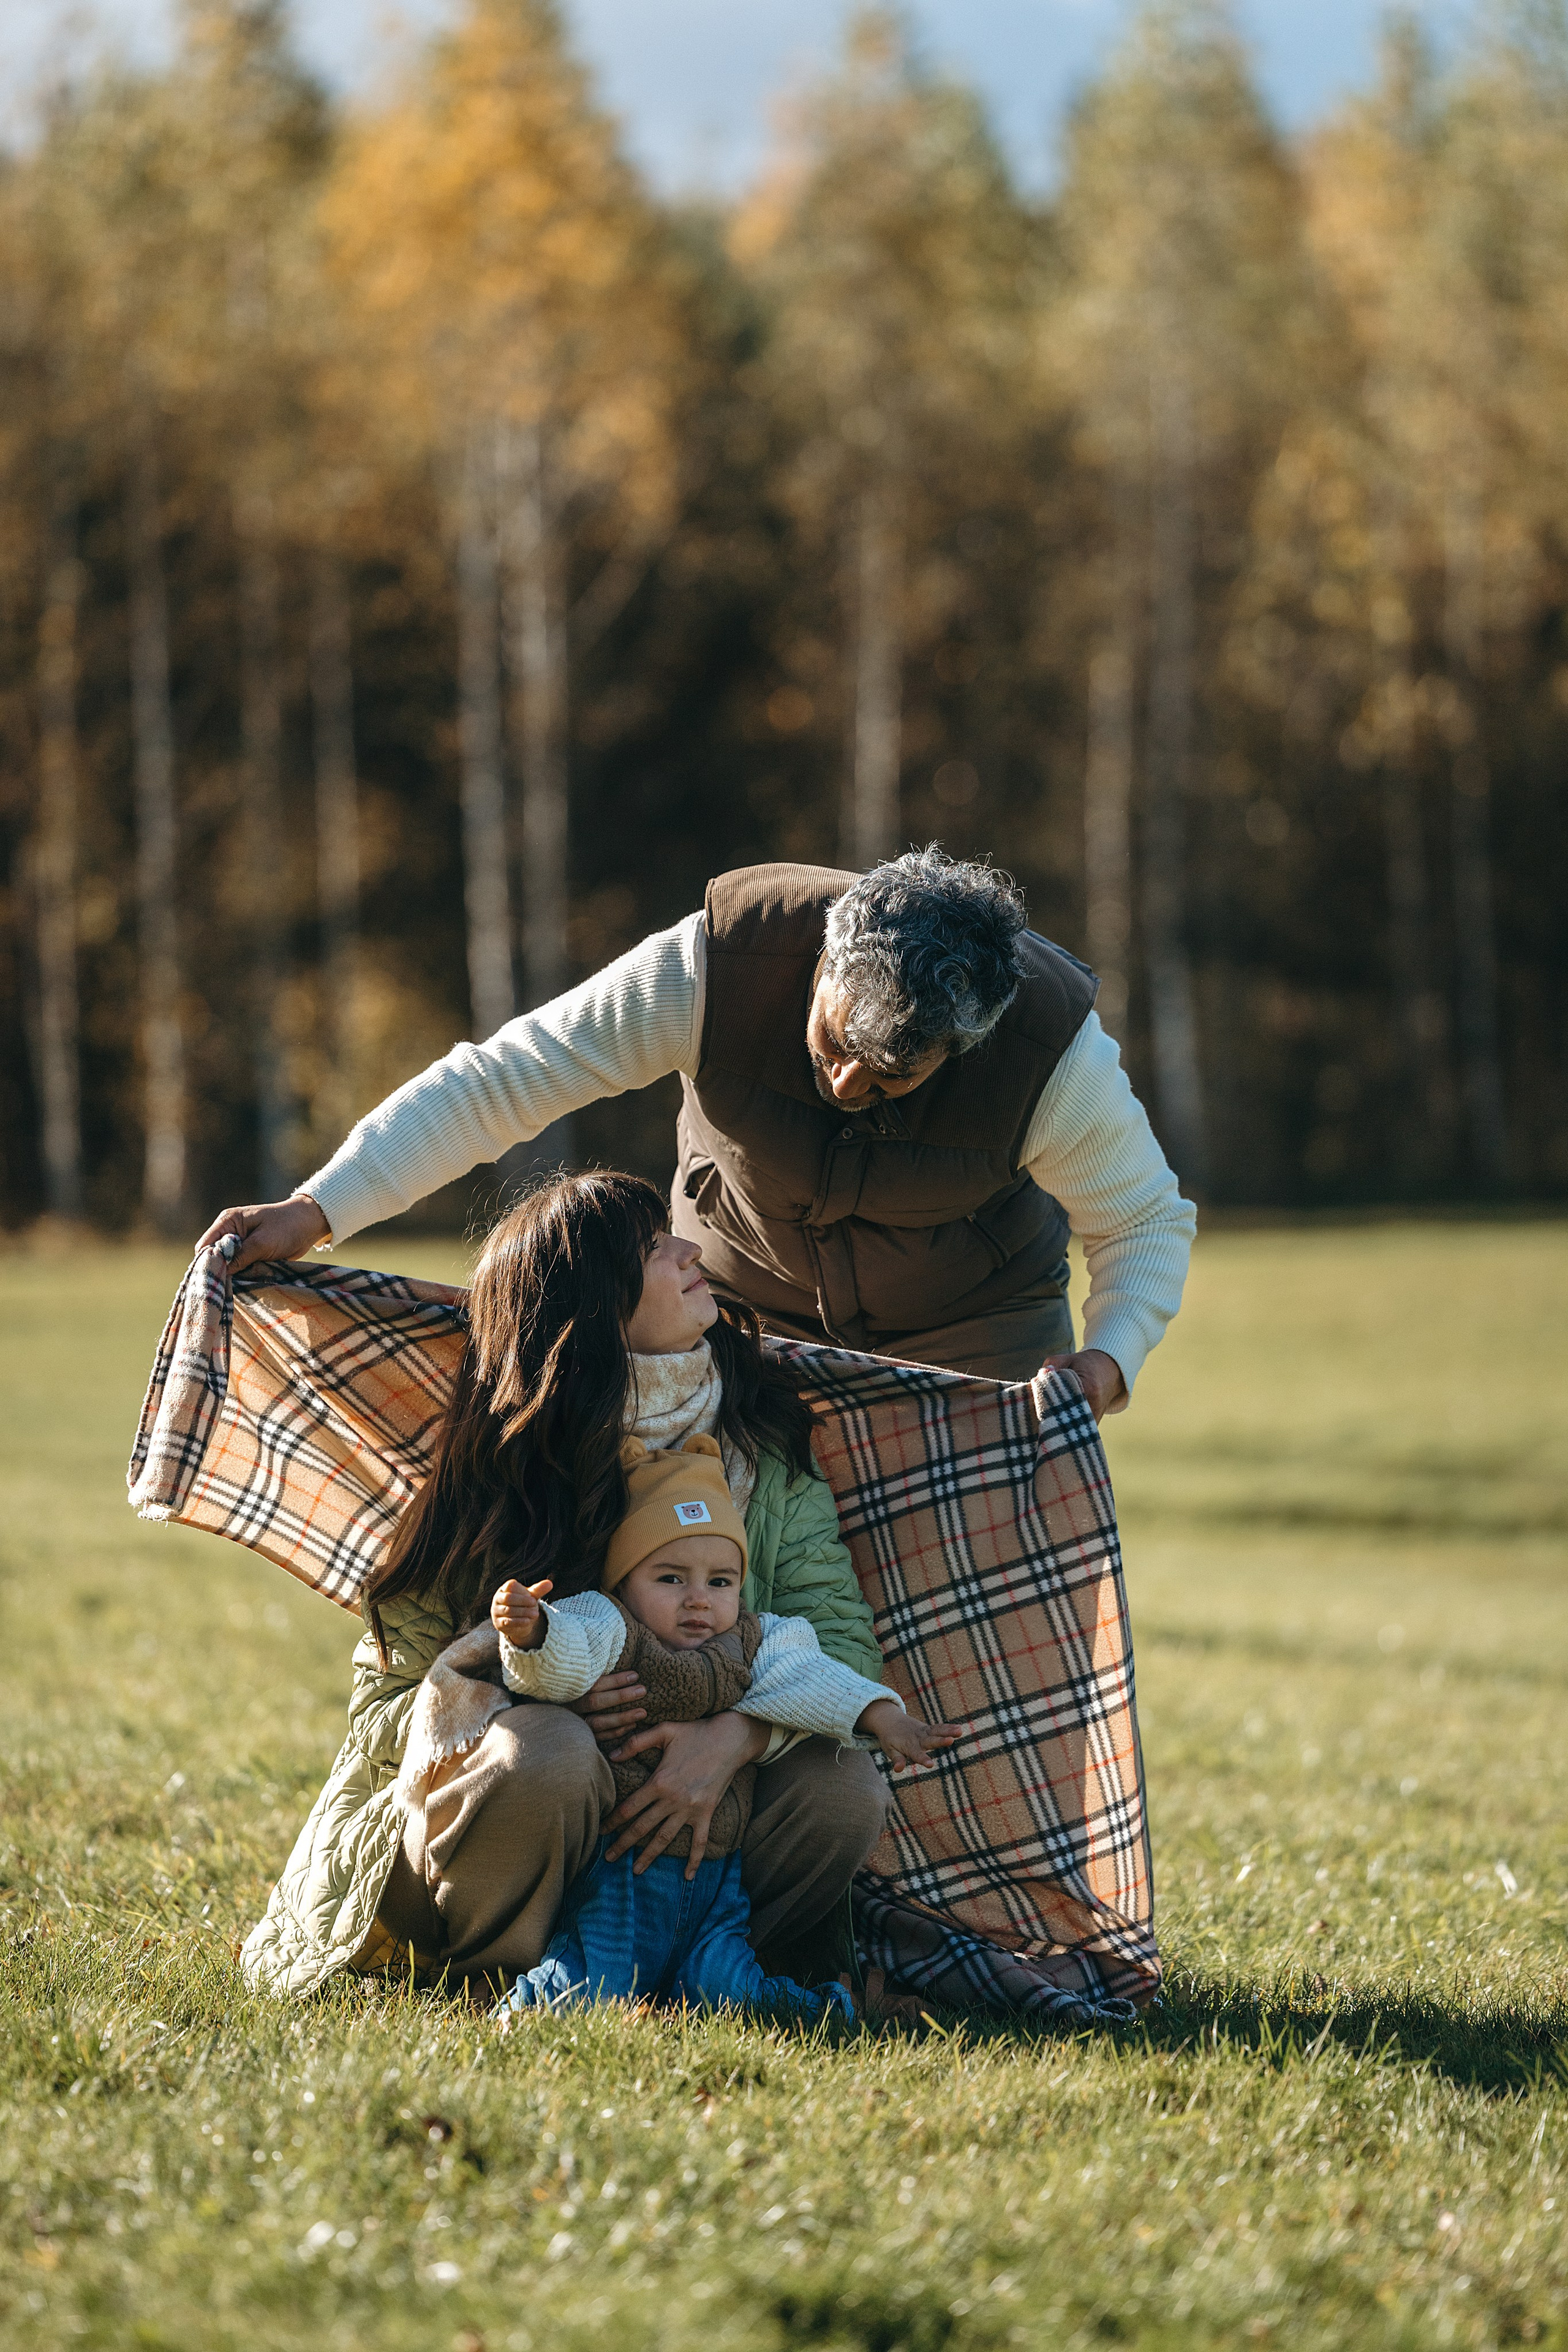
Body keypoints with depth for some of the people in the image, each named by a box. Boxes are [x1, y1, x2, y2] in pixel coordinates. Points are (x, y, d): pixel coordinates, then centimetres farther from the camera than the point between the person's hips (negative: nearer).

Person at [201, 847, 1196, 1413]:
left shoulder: (1054, 1054, -32)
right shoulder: (722, 965, -34)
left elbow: (1148, 1220, -14)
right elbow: (496, 1082, -30)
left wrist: (1110, 1359, -34)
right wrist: (316, 1213, -38)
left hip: (973, 1322, 0)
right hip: (749, 1297, 0)